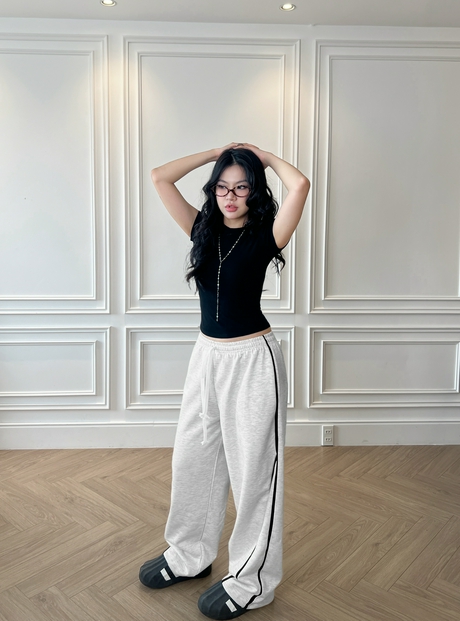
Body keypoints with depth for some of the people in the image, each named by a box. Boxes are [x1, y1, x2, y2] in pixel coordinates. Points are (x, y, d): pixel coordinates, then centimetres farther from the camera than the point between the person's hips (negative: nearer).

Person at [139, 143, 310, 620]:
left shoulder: (265, 237, -7)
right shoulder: (203, 230, 5)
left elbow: (299, 184, -24)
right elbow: (159, 178, 0)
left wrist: (265, 155, -5)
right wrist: (216, 152, 5)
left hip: (253, 360, -5)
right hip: (207, 356, 6)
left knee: (252, 468, 6)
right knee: (192, 458, 16)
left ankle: (252, 580, 25)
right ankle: (190, 554, 38)